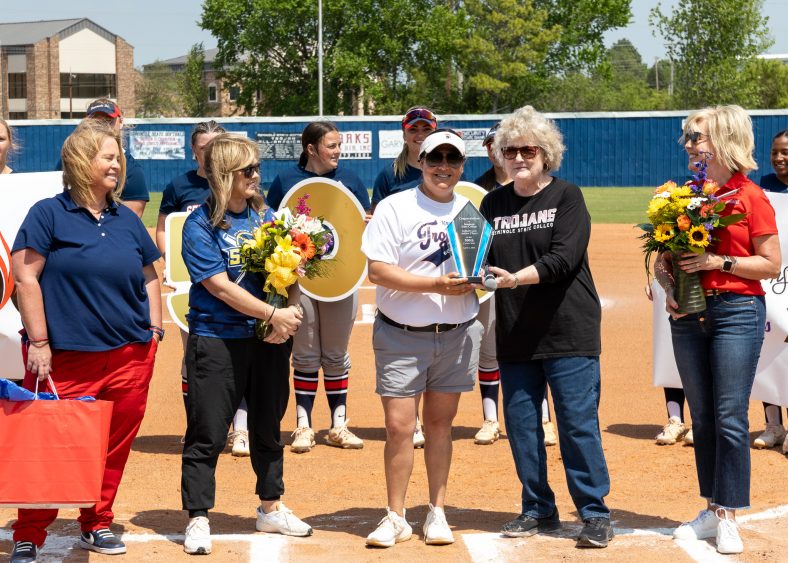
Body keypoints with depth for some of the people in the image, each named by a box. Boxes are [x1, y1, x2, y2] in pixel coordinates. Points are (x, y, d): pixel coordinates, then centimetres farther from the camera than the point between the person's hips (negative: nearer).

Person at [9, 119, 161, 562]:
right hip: (66, 358, -5)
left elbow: (149, 277, 21)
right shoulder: (49, 214, -3)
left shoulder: (126, 220, 13)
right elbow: (26, 277, -7)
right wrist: (39, 342, -11)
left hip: (129, 357, 5)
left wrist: (155, 331, 10)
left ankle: (98, 525, 24)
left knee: (115, 447, 9)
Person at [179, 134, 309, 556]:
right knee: (207, 434, -2)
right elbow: (220, 287, -16)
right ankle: (198, 518, 5)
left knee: (268, 426, 16)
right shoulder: (200, 225, -9)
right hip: (216, 341, -6)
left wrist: (292, 312, -12)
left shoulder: (265, 216, 8)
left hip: (269, 339, 6)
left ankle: (271, 509, 29)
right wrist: (274, 314, -18)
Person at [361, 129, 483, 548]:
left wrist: (476, 279, -10)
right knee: (399, 425, -5)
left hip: (457, 335, 3)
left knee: (440, 423, 9)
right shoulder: (395, 208, -5)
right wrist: (436, 284, -22)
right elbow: (378, 271, -13)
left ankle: (437, 514, 18)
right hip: (401, 336, -3)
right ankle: (396, 518, 6)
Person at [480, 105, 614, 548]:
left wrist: (516, 278, -27)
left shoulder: (567, 197, -2)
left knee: (578, 421, -5)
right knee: (521, 424, 6)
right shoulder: (494, 204, 11)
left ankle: (595, 513, 3)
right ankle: (539, 511, 19)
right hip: (515, 335, 5)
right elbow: (483, 259, 9)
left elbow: (564, 258, -15)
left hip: (568, 330, -4)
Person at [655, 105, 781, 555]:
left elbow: (771, 265, -7)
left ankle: (728, 518, 0)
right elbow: (662, 259, 14)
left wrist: (719, 261, -15)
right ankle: (712, 511, 18)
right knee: (702, 417, 10)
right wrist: (669, 288, -5)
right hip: (690, 315, 5)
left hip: (737, 311, -5)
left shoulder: (750, 197, -5)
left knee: (730, 418, -6)